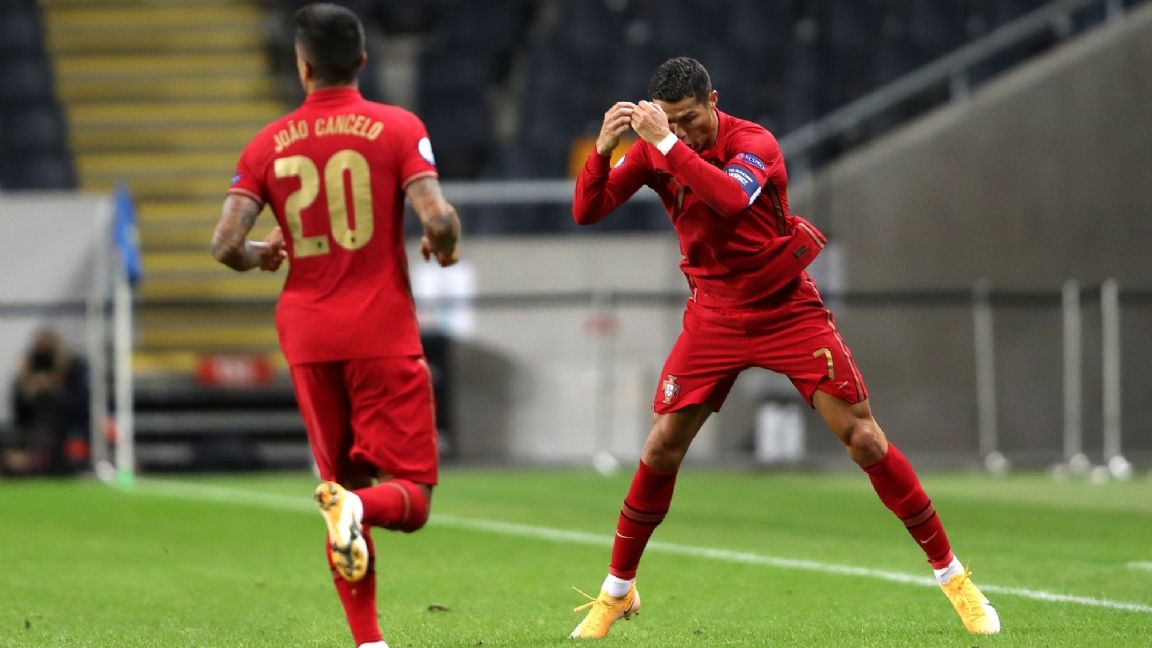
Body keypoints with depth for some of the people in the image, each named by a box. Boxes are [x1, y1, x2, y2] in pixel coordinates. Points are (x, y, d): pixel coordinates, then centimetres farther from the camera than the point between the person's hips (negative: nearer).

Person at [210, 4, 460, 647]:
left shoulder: (268, 144, 3)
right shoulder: (398, 128, -3)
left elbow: (225, 244, -3)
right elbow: (439, 218, -15)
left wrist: (261, 256, 19)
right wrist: (446, 247, 7)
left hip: (308, 340, 3)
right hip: (384, 335, -3)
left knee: (343, 483, 14)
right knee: (409, 497, 1)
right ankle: (355, 508, -33)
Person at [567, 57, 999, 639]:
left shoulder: (753, 143, -17)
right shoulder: (653, 150, -4)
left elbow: (731, 198, -38)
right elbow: (586, 212, -8)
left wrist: (669, 142, -39)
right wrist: (602, 148, -25)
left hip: (787, 308, -3)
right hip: (714, 317, 3)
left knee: (863, 438, -7)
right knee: (661, 447, -6)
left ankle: (952, 576, 2)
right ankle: (616, 592, 11)